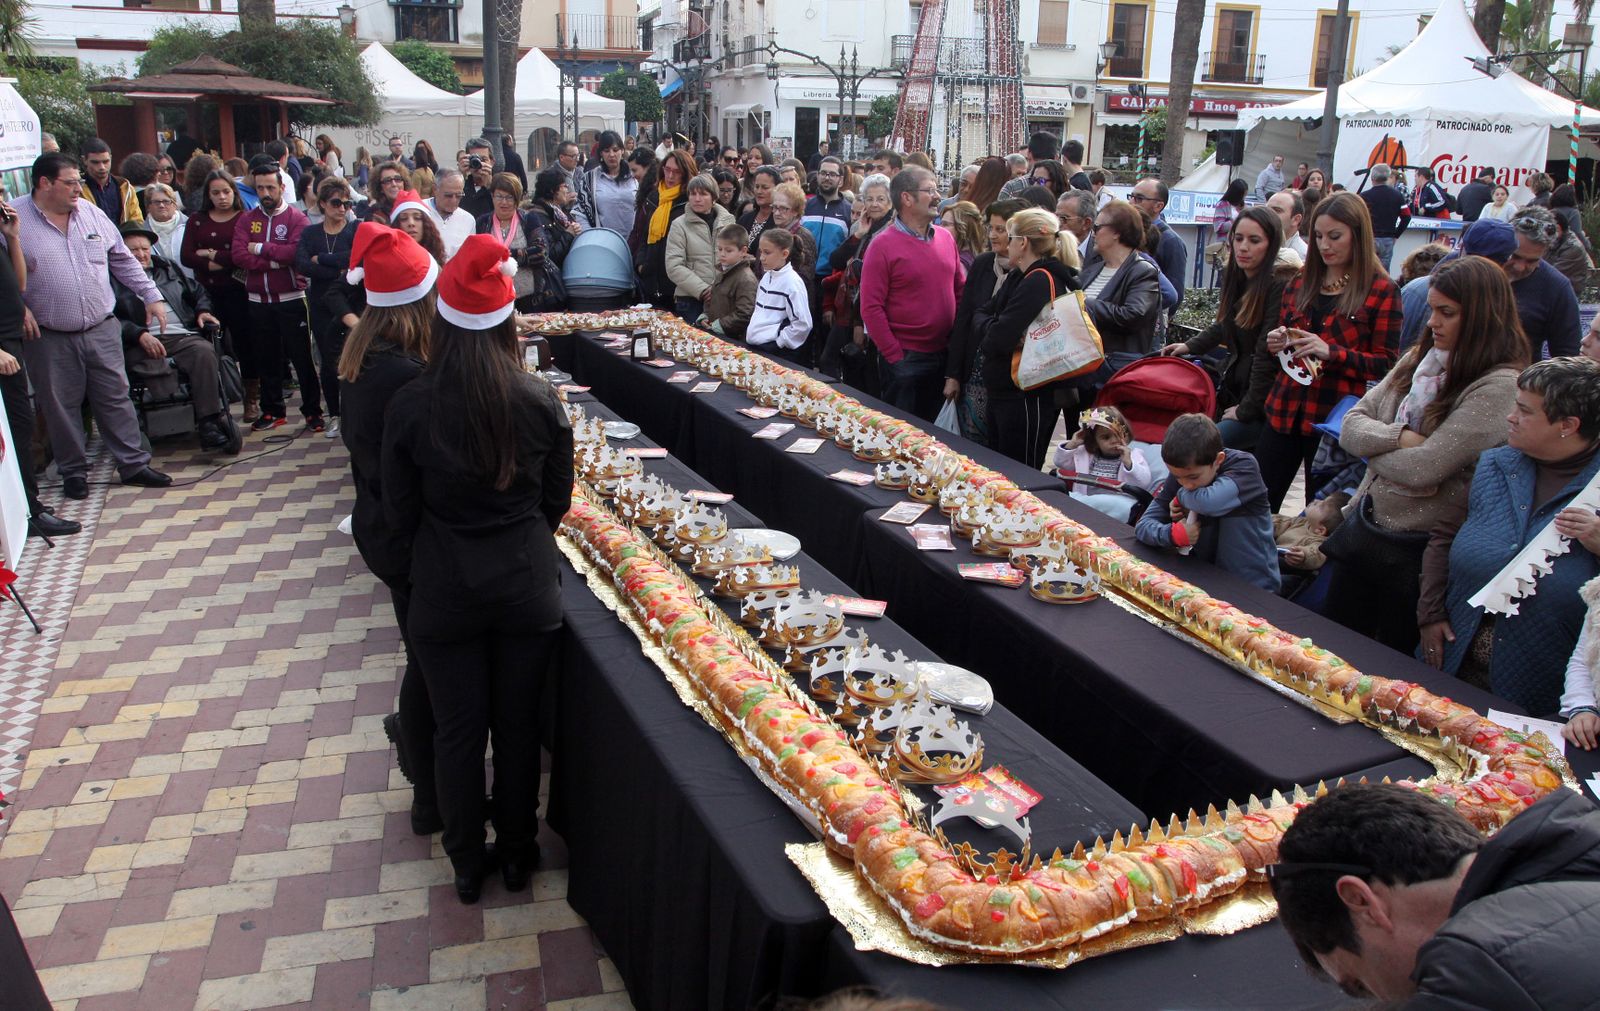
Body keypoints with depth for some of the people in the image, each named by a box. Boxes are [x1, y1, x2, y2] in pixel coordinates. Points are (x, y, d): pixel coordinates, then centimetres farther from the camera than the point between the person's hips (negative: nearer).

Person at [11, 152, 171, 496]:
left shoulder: (91, 213, 7)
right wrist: (18, 308, -14)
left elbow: (123, 260, 14)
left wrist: (151, 295, 11)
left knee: (116, 398, 7)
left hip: (102, 329, 3)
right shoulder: (15, 220, -7)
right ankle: (73, 471, 20)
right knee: (60, 407, 7)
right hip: (49, 337, -3)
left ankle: (134, 464, 16)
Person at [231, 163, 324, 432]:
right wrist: (275, 261, -15)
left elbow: (297, 252, -20)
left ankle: (313, 411, 7)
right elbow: (239, 256, -7)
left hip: (291, 299, -4)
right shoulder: (246, 220, 7)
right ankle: (272, 410, 23)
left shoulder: (297, 218, -3)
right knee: (266, 358, 12)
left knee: (301, 356, 0)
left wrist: (260, 249, -12)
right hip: (258, 301, 4)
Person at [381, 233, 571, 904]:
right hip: (527, 586, 1)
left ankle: (467, 864, 32)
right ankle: (517, 853, 35)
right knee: (518, 724, 18)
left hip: (445, 591, -1)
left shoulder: (410, 405, -15)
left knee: (457, 729, 15)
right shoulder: (541, 400, -11)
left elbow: (400, 514, -5)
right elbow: (557, 500, 1)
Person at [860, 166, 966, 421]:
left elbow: (960, 290, 15)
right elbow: (871, 308, -13)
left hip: (944, 353, 5)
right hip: (905, 359, -5)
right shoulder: (883, 245, -10)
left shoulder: (946, 237, 8)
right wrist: (895, 357, -15)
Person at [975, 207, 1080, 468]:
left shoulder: (1040, 281, -17)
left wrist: (987, 338, -2)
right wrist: (992, 329, -11)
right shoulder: (1019, 277, 12)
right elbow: (981, 317, 9)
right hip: (1002, 393, 9)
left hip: (1026, 398, -9)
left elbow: (997, 340, -23)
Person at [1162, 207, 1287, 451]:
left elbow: (1268, 356, -19)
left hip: (1262, 407, -8)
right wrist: (1190, 346, 23)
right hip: (1232, 392, 9)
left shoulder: (1278, 288, -17)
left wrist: (1246, 410, -16)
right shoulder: (1235, 279, 11)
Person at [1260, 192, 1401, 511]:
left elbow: (1386, 364, -6)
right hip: (1285, 411, 5)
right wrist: (1275, 343, 2)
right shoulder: (1300, 284, 14)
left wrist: (1331, 352, -21)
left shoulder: (1381, 291, -3)